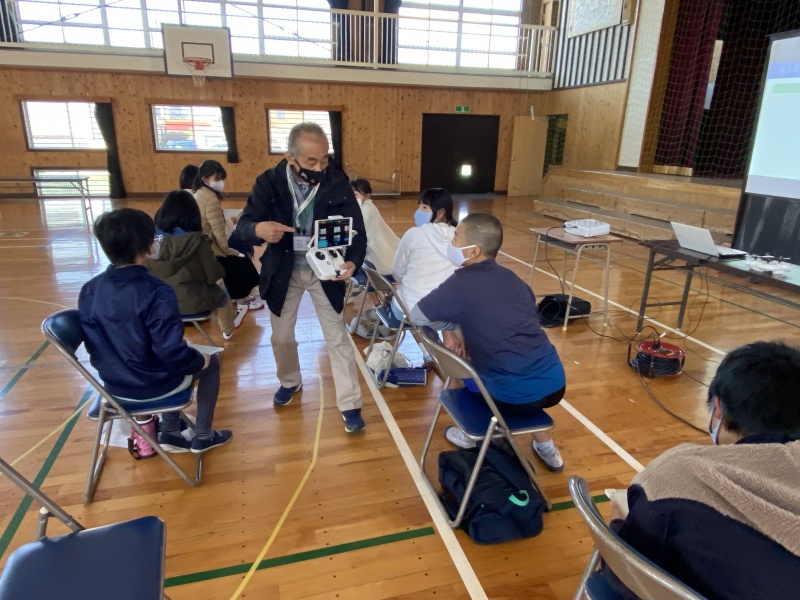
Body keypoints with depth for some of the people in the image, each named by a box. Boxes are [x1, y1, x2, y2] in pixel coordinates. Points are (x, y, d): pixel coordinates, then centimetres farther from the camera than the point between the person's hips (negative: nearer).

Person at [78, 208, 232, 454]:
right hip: (155, 383, -6)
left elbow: (93, 344, 3)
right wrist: (199, 360, -7)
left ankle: (170, 433, 30)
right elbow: (172, 351, -27)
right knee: (210, 363, 21)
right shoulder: (156, 292, -28)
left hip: (114, 383, 6)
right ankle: (203, 436, 29)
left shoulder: (89, 291, -8)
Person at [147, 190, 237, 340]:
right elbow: (212, 275, -12)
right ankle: (227, 331, 51)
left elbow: (148, 273, 3)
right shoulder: (197, 241, -20)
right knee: (222, 294, 28)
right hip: (191, 301, -4)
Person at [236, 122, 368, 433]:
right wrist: (259, 229, -42)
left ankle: (350, 405, 18)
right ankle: (290, 382, 46)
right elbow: (243, 226, -16)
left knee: (338, 338, 4)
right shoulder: (269, 182, -14)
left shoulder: (337, 183, -15)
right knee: (282, 337, 17)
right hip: (283, 271, 1)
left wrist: (352, 261, -36)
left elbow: (357, 230, -14)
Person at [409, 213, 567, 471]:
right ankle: (545, 445, 41)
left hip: (513, 397, -5)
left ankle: (471, 435, 36)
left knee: (458, 360, 20)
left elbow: (416, 316, -1)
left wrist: (452, 327, 13)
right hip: (554, 384, 5)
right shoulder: (512, 278, 10)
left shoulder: (461, 283, -9)